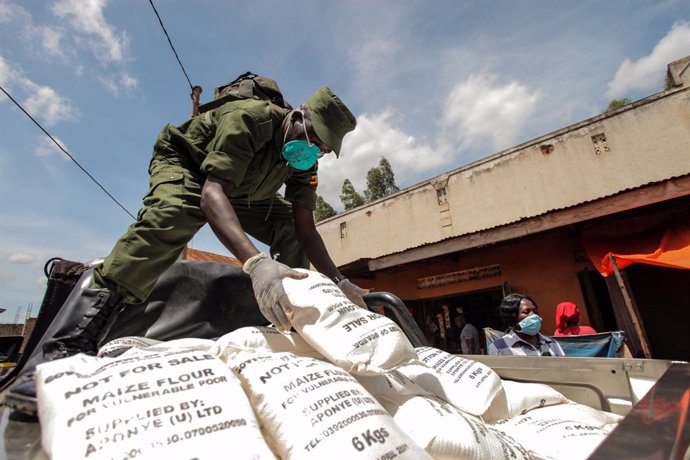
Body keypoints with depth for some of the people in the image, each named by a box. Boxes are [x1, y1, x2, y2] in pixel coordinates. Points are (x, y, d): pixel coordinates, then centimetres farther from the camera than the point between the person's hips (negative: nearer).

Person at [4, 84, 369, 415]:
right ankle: (59, 355, -37)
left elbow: (305, 229, -19)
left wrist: (338, 281, -30)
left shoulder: (305, 161, -15)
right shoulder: (249, 117, -34)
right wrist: (256, 262, -63)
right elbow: (212, 194, -47)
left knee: (290, 229, -11)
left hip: (244, 191, 7)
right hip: (185, 164, -6)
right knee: (167, 220, -37)